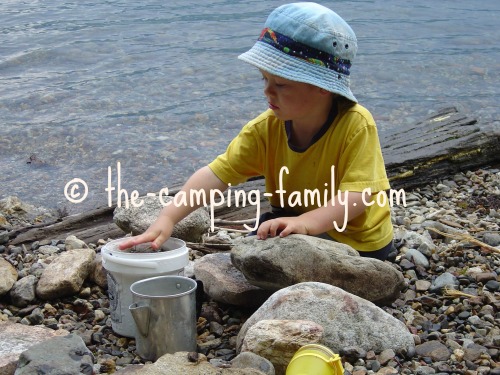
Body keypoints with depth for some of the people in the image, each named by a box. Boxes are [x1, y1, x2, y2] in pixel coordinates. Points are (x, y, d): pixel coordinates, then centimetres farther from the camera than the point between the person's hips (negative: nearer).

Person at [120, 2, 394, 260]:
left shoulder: (356, 125, -26)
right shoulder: (265, 129, -13)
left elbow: (359, 195, -33)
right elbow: (216, 174, -19)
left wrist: (306, 222, -50)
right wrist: (167, 218, -32)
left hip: (358, 242, -5)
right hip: (296, 221, 6)